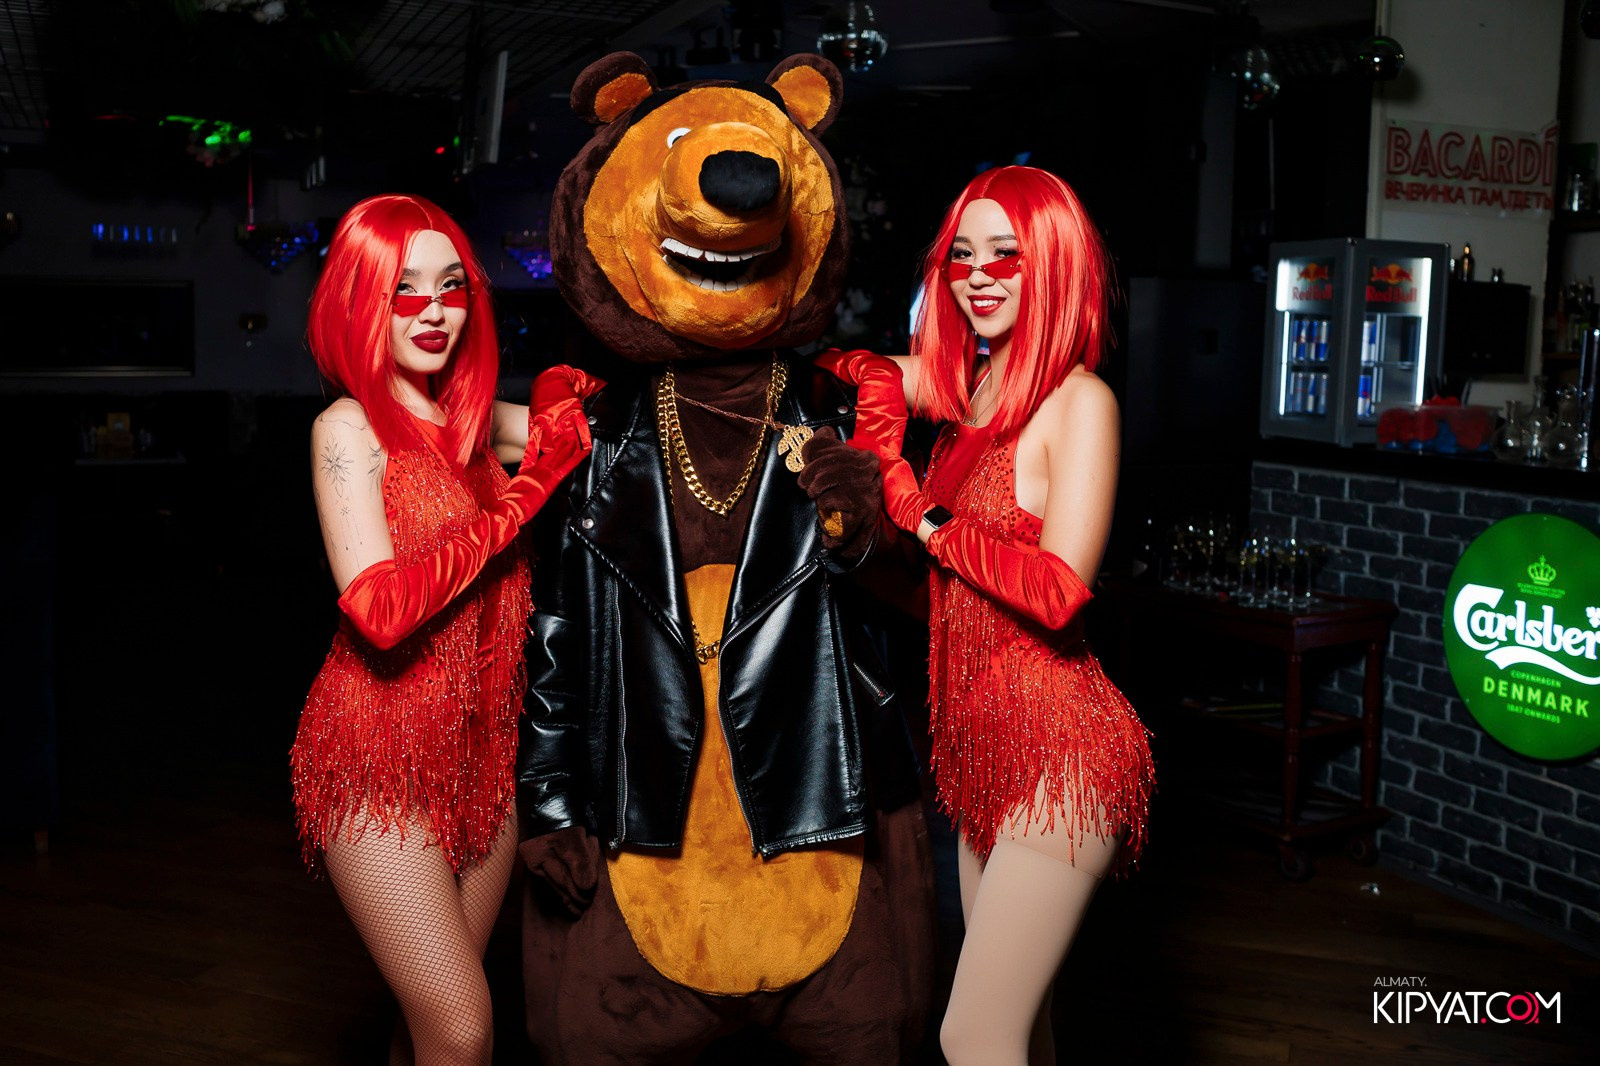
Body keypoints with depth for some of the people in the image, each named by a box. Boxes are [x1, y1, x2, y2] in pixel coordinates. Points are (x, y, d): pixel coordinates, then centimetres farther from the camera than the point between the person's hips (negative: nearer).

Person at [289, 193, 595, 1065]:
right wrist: (521, 497, -18)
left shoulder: (476, 422, 8)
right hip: (379, 756, -6)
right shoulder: (349, 427, -10)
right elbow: (381, 610, -21)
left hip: (481, 755, 6)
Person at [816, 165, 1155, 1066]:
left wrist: (919, 511, -14)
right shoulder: (963, 388, 9)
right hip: (980, 751, 8)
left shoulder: (1078, 400, -12)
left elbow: (1058, 589, -22)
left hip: (1058, 754, -7)